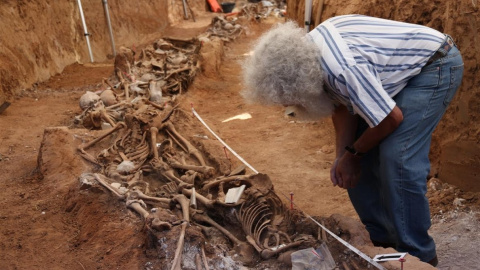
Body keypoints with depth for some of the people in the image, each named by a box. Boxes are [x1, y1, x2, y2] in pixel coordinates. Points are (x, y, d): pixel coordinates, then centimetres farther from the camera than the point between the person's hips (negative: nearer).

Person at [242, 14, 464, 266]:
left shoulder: (342, 68, -38)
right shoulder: (303, 54, -11)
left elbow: (392, 118, -26)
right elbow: (343, 106, -1)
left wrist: (352, 154, -12)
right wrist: (342, 157, -10)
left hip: (435, 64, -8)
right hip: (398, 68, 8)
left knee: (397, 160, -20)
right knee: (360, 159, 4)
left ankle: (417, 256, -1)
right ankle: (382, 238, 18)